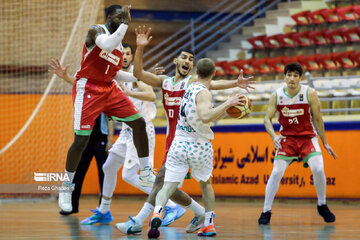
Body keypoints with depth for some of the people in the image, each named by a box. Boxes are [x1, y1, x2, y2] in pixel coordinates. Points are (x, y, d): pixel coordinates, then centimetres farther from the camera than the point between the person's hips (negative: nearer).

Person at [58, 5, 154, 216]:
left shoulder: (120, 44, 13)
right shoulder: (96, 31, -10)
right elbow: (108, 45, -33)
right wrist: (125, 23, -26)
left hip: (109, 88, 7)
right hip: (88, 89, -7)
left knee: (139, 122, -2)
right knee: (81, 139, -10)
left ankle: (146, 173, 8)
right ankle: (67, 186, 6)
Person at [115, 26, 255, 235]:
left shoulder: (193, 82, -3)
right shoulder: (164, 81, 13)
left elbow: (213, 84, -21)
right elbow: (138, 73, 2)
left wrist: (235, 83, -39)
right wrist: (140, 49, -13)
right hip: (172, 140, 7)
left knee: (162, 178, -17)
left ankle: (139, 221, -19)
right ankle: (201, 213, 26)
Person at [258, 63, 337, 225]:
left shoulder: (310, 94, -10)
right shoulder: (276, 96, -7)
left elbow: (317, 119, -2)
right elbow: (267, 118, -1)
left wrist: (325, 143, 2)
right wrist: (273, 136, -19)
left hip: (308, 137, -1)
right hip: (286, 138, 1)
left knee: (318, 169, -19)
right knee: (277, 172, -13)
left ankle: (322, 206, 4)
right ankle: (266, 211, -3)